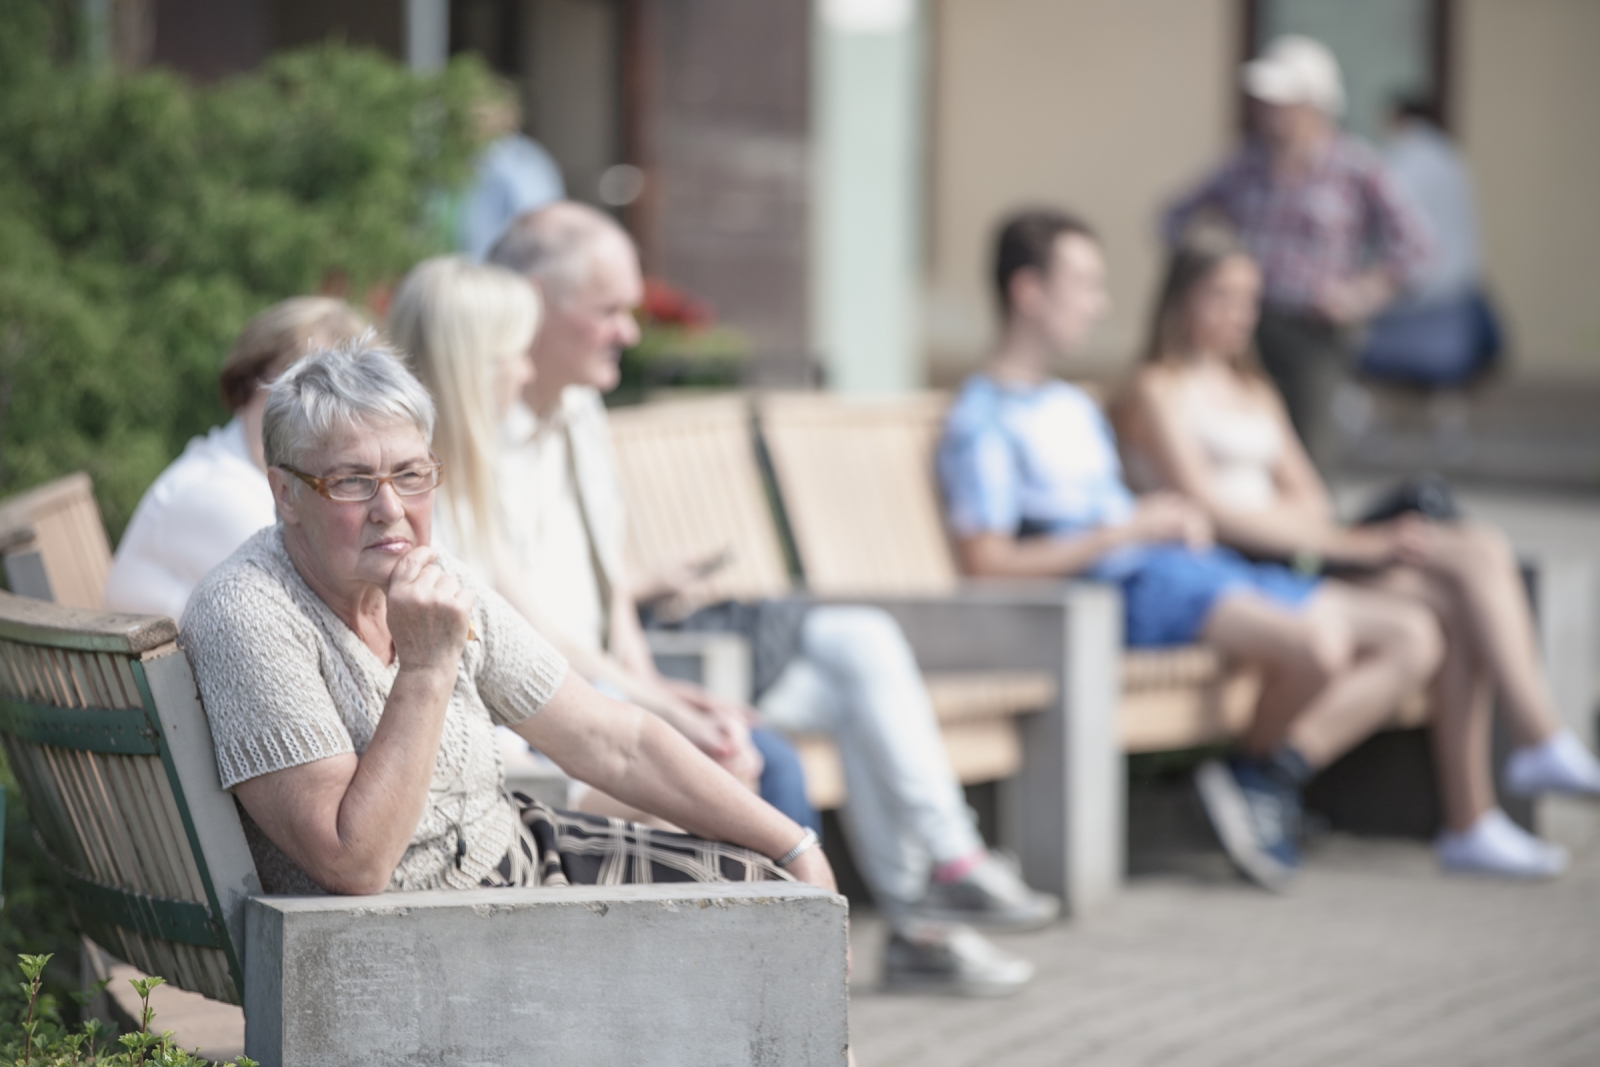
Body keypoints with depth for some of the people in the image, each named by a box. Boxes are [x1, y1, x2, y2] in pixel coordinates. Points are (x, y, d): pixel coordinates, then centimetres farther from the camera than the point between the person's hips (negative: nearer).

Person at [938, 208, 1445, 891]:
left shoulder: (1075, 407, 27)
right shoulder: (982, 421, -4)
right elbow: (985, 563, -14)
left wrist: (1175, 518, 4)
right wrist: (1127, 531, -12)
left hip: (1186, 564, 10)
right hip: (1128, 591, -10)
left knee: (1412, 636, -3)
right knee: (1318, 643, -34)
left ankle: (1275, 777, -9)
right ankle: (1259, 772, -6)